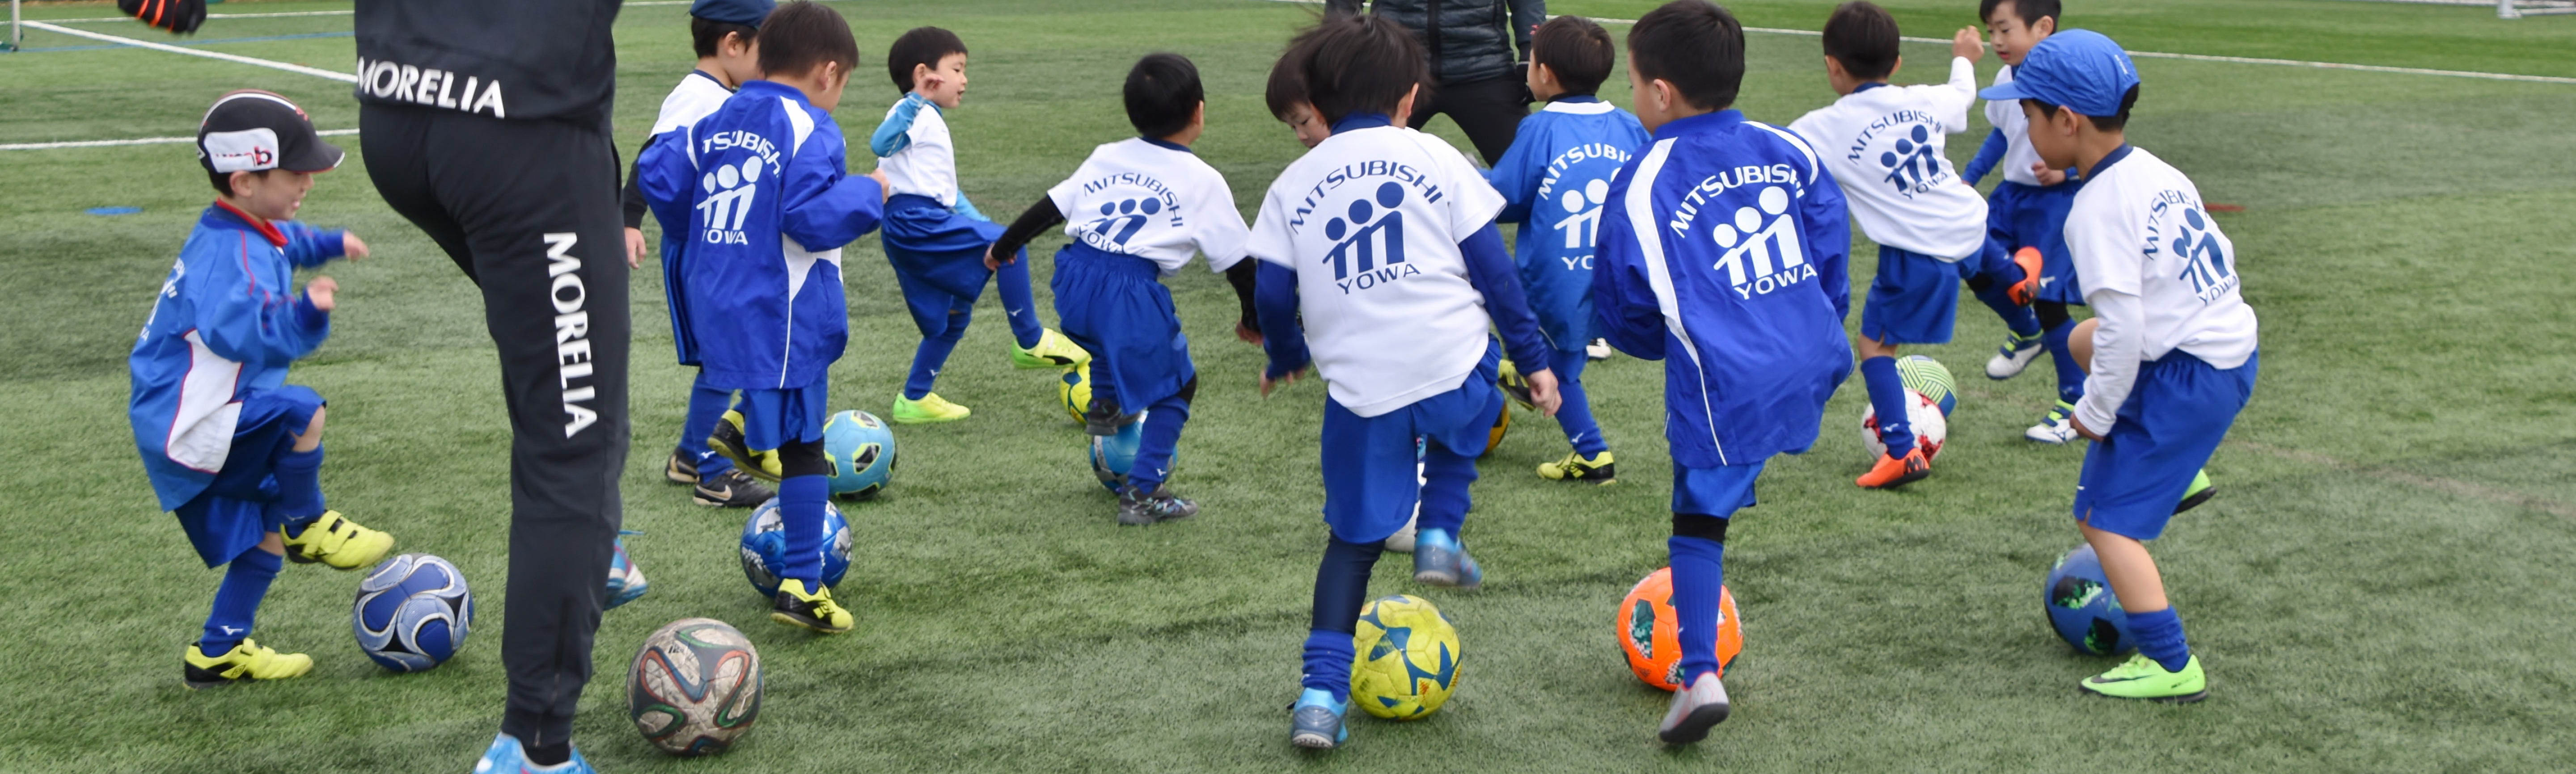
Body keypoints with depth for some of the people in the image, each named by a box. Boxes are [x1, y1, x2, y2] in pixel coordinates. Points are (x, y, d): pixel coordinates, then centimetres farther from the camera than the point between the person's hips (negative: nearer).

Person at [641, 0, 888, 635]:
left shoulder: (718, 122, 7)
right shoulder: (810, 130, -14)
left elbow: (658, 176, 9)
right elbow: (813, 214, -25)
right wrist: (870, 195, -8)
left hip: (716, 303, 7)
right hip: (783, 312, -7)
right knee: (803, 448, 2)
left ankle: (744, 426, 22)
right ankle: (800, 587, 3)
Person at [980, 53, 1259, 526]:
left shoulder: (1107, 157, 16)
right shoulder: (1204, 182, 5)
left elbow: (1047, 210, 18)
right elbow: (1237, 261, 9)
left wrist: (1003, 248, 33)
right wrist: (1253, 319, 25)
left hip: (1073, 283, 5)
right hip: (1132, 293, -5)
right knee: (1176, 386, 14)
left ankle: (1105, 407, 46)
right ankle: (1142, 495, 9)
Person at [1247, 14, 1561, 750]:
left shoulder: (1292, 185, 8)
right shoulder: (1435, 158, 4)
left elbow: (1273, 296, 9)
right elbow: (1491, 265, 3)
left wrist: (1284, 357, 28)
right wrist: (1534, 356, 9)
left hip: (1359, 387, 1)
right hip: (1452, 368, -1)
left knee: (1353, 538, 14)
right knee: (1459, 428, 36)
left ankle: (1322, 694, 6)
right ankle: (1440, 535, 16)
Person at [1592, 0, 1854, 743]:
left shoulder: (1643, 185, -8)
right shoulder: (1789, 151, 6)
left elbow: (1623, 312, 2)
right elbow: (1832, 256, 14)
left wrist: (1667, 341, 23)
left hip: (1722, 389, -5)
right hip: (1815, 364, 5)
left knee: (1697, 522, 8)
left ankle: (1700, 676, 1)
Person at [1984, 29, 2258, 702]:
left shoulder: (2098, 209, -23)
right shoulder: (2159, 173, 4)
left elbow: (2123, 327, -25)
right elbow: (2223, 255, 14)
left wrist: (2097, 412, -12)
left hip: (2186, 377, -9)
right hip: (2234, 343, 10)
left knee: (2106, 517, -4)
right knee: (2084, 341, 32)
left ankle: (2172, 667, -7)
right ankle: (2178, 466, 29)